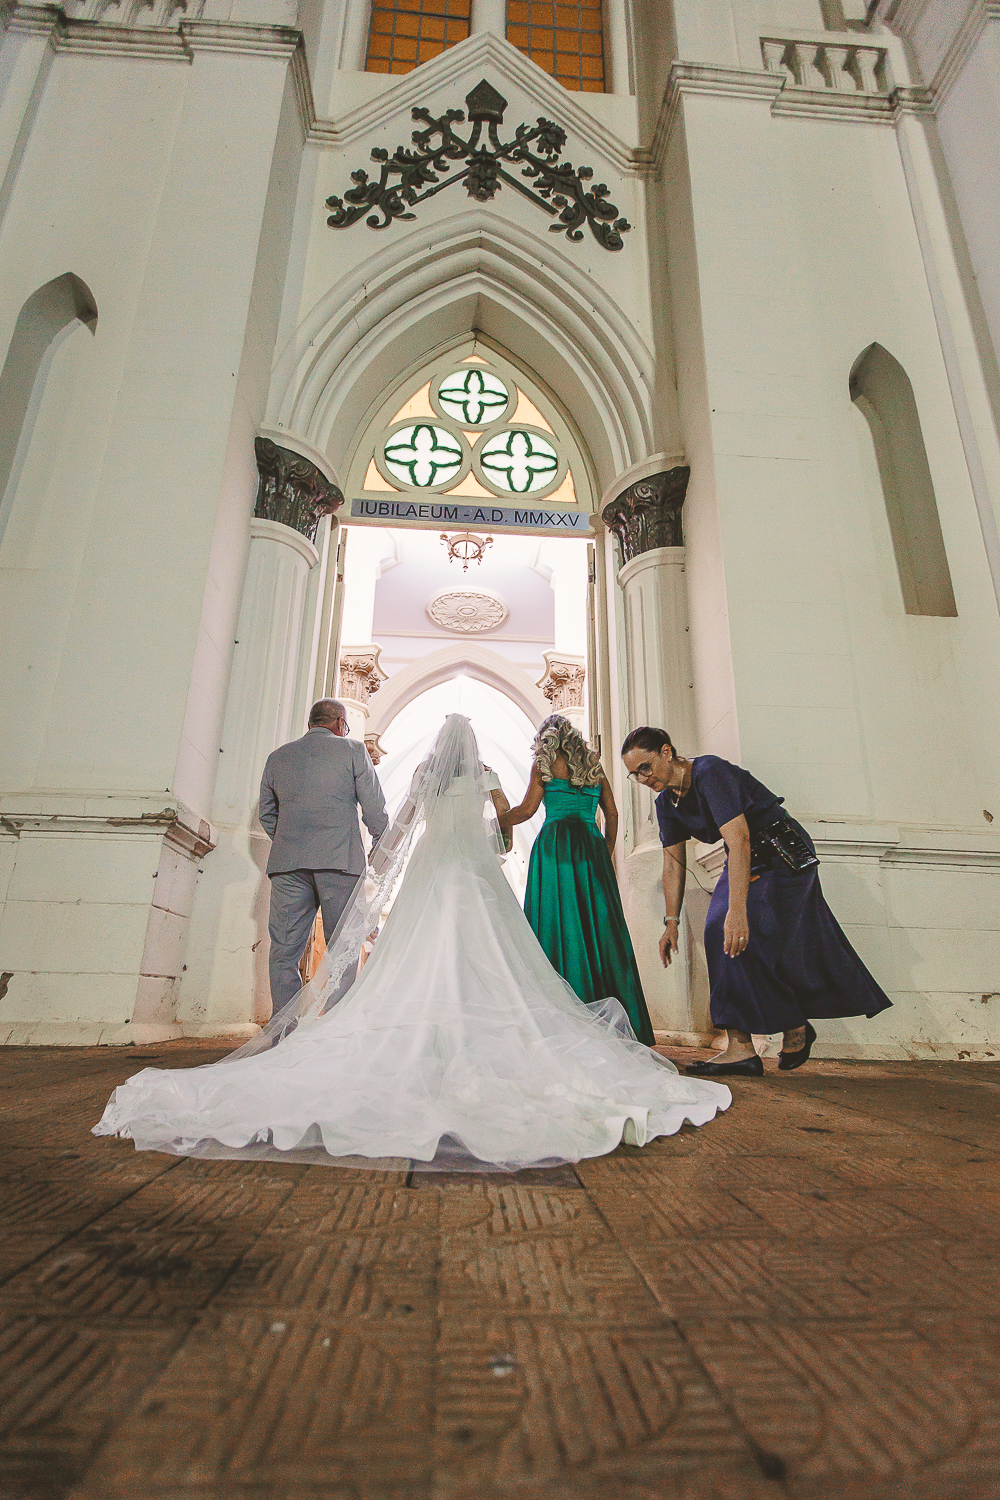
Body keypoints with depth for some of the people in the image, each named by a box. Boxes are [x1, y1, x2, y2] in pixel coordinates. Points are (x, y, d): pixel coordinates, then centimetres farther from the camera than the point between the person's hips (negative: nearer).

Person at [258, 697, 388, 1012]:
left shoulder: (277, 757, 16)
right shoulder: (352, 750, 5)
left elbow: (266, 814, 20)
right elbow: (374, 807, 2)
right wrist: (382, 844, 17)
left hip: (287, 861, 3)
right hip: (340, 860, -3)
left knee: (284, 952, 6)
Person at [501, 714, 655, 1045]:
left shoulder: (545, 762, 6)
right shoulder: (593, 766, 18)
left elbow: (527, 809, 0)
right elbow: (612, 814, 15)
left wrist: (494, 824, 13)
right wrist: (606, 854, 22)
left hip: (555, 844, -4)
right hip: (592, 846, 4)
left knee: (558, 926, -4)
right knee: (599, 926, 4)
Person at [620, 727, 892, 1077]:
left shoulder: (709, 773, -26)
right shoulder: (666, 802, 1)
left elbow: (739, 840, -34)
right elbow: (673, 865, 6)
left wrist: (737, 910, -40)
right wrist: (671, 922, 2)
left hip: (784, 856, -8)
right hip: (748, 862, 8)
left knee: (741, 937, -17)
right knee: (719, 934, 0)